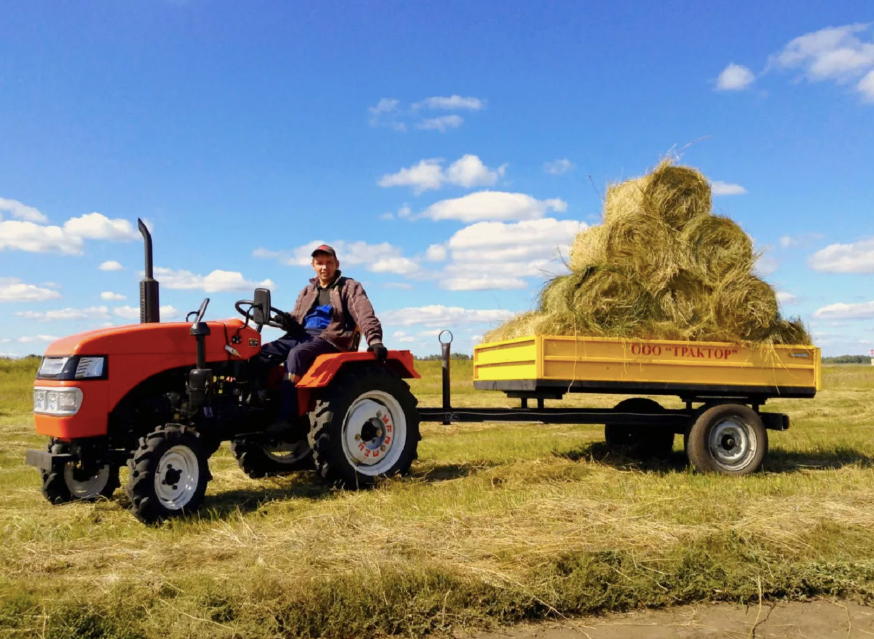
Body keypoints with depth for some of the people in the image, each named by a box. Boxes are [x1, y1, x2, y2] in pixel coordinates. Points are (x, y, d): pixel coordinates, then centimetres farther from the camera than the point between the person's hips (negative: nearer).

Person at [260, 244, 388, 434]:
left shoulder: (349, 287, 6)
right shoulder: (307, 291, 24)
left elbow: (365, 315, -10)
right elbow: (297, 321, 20)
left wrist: (375, 340, -28)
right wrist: (289, 322, -7)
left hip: (329, 338, -6)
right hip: (302, 336, 6)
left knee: (296, 353, -37)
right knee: (262, 352, -18)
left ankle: (287, 417, -42)